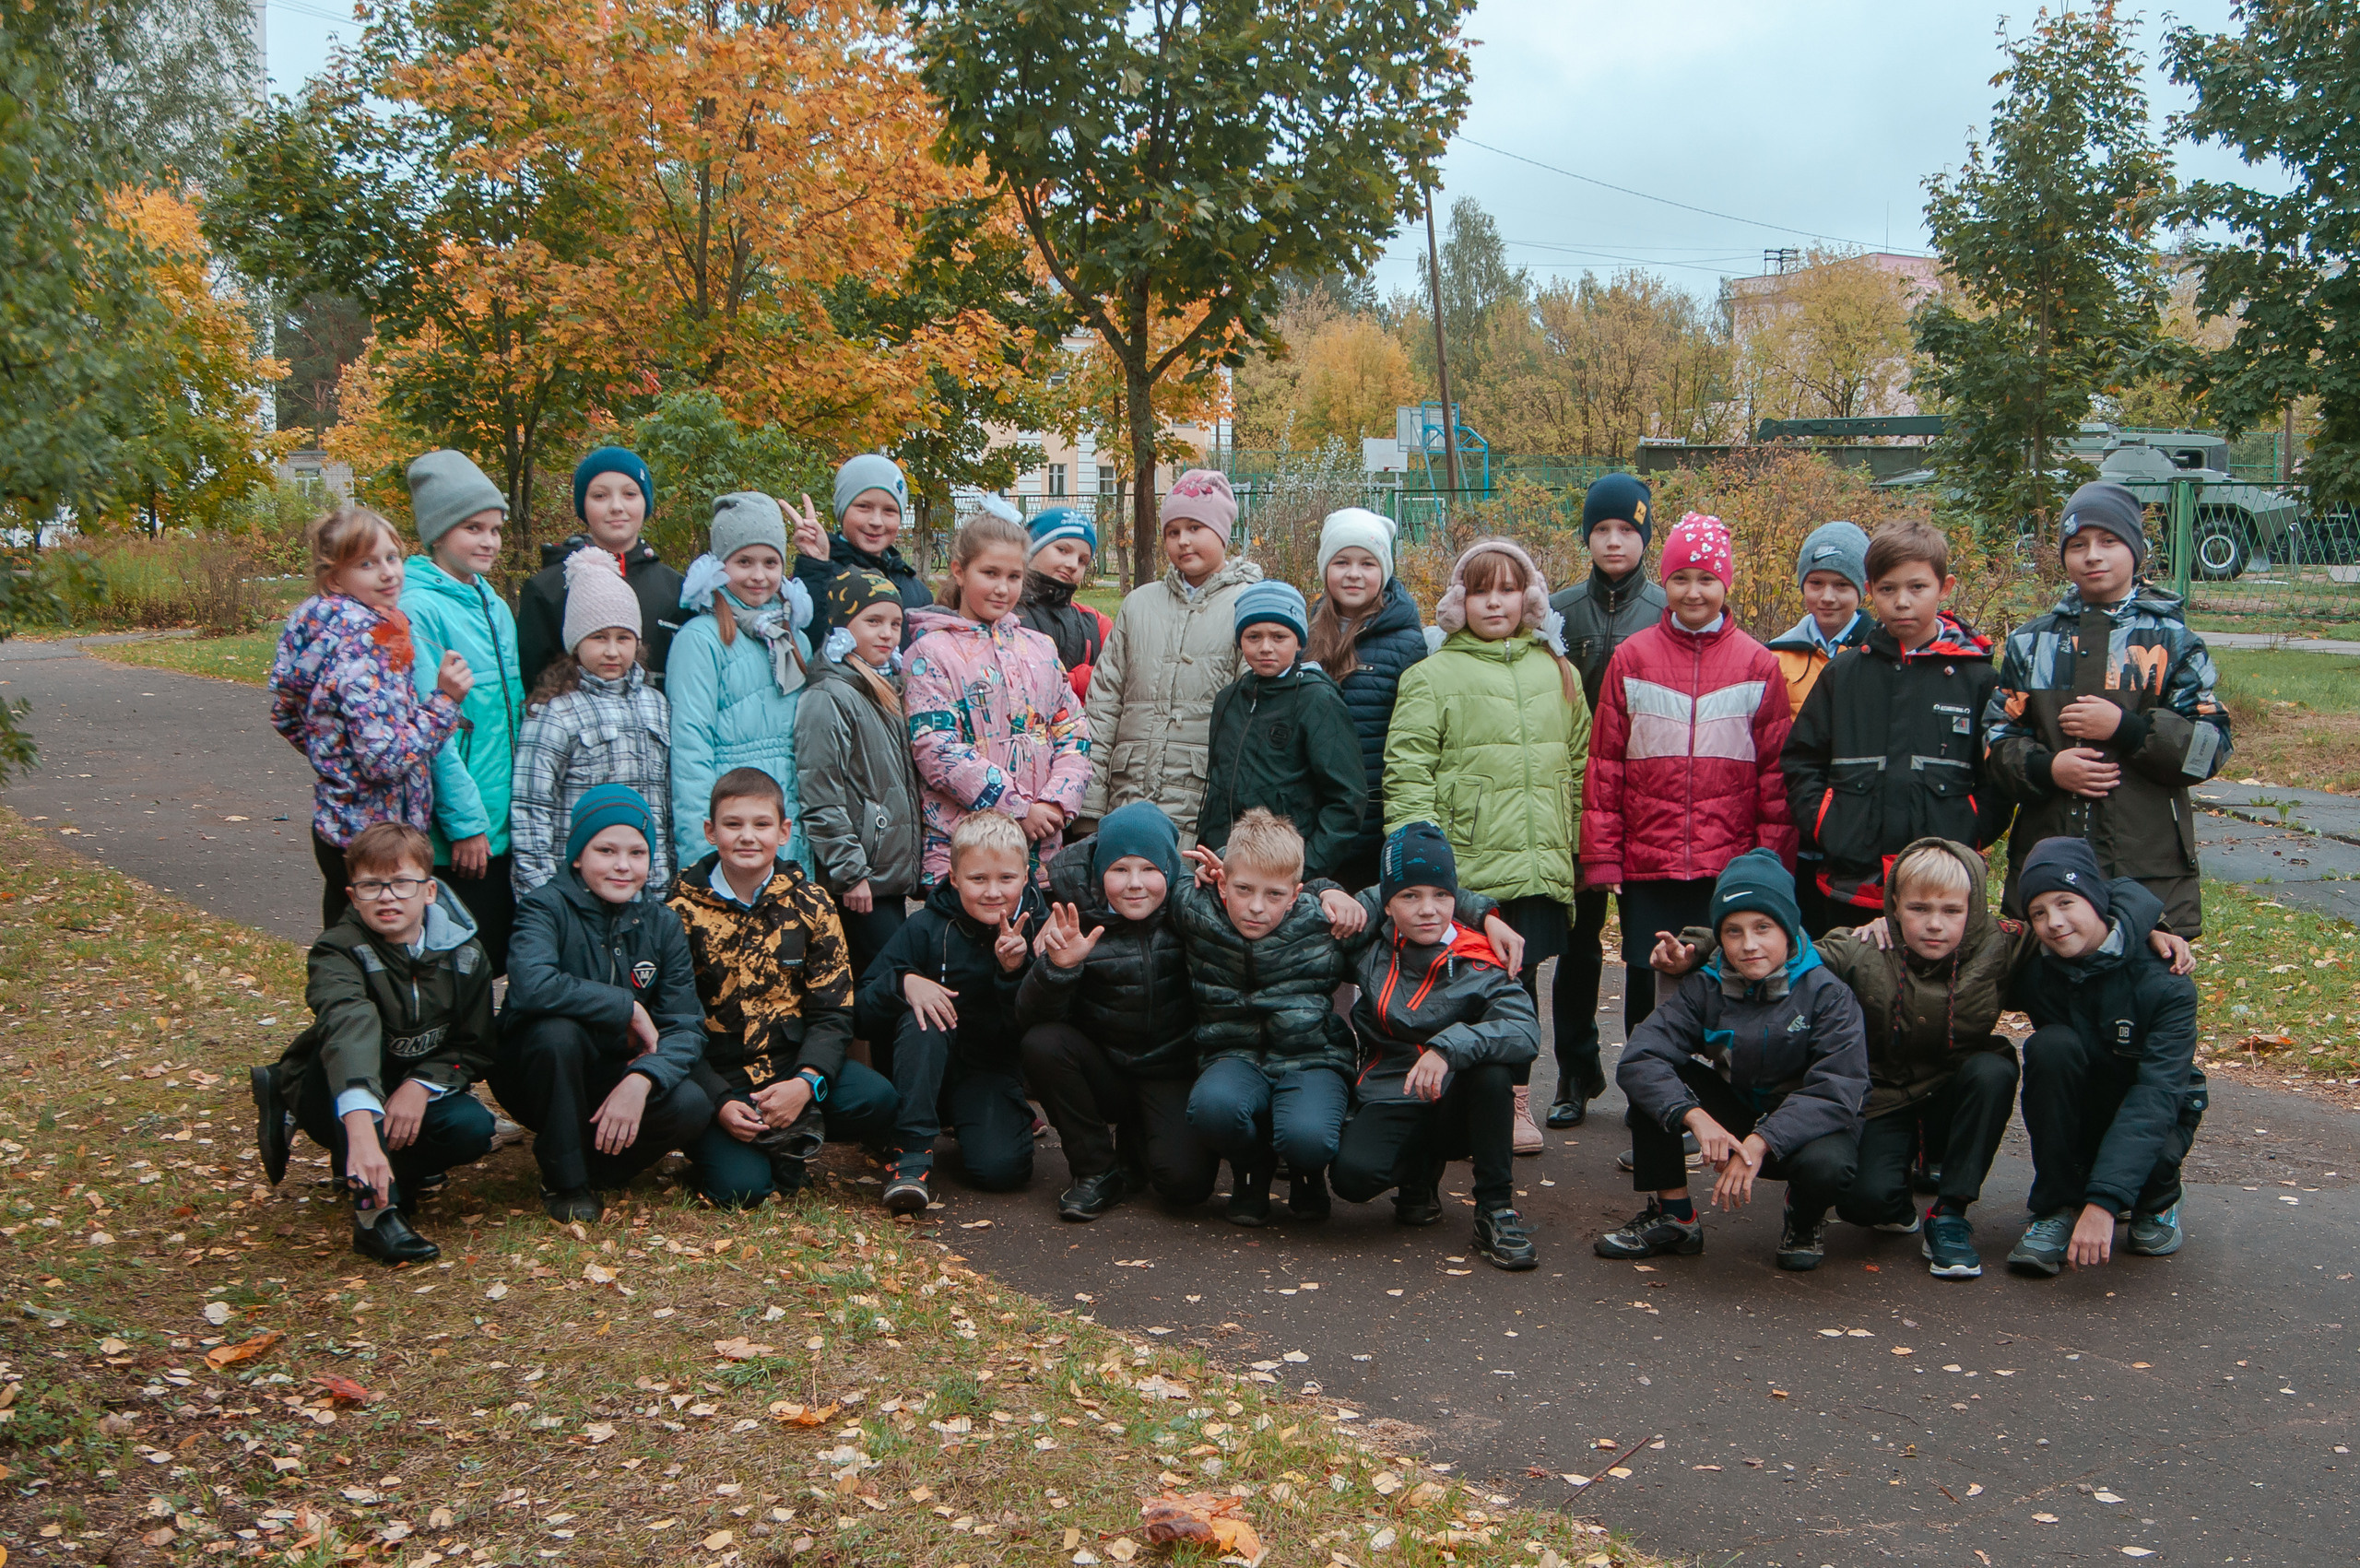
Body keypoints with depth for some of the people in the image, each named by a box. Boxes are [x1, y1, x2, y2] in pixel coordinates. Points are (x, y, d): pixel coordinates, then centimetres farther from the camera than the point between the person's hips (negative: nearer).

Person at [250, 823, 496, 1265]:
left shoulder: (464, 954, -9)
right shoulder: (339, 951, -24)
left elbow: (475, 1047, -1)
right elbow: (346, 1028, -44)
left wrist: (421, 1085, -23)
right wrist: (362, 1132, -63)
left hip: (414, 1093, 3)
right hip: (337, 1103, -3)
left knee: (473, 1128, -31)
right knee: (360, 1024, -36)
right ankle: (374, 1210, -35)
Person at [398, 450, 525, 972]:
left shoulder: (495, 606, 12)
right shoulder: (418, 608, -14)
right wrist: (464, 822, -18)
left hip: (503, 825, 8)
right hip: (454, 834, -8)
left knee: (498, 959, 14)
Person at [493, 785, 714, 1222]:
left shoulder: (661, 924, -2)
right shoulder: (547, 907, -15)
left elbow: (686, 1027, -10)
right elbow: (531, 985, -37)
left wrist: (641, 1080, -30)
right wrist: (628, 1008, -27)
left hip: (616, 1076, 3)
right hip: (534, 1078, -3)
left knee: (691, 1105, -26)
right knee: (557, 1030, -35)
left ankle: (595, 1170, 3)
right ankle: (563, 1180, -15)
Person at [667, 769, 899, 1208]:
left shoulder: (809, 903, 3)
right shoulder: (682, 909, -2)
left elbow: (832, 1011, 2)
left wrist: (806, 1082, -18)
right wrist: (719, 1102, -19)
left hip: (792, 1063, 3)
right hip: (715, 1074, -3)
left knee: (877, 1102, -25)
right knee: (740, 1187, -26)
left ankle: (789, 1141, -2)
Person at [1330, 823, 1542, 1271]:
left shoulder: (1478, 966, -12)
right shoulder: (1373, 944, -1)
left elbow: (1526, 1032, -28)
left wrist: (1450, 1047, -41)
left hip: (1455, 1107, -1)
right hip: (1387, 1104, 2)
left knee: (1489, 1066, -34)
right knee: (1353, 1174, -29)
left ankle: (1496, 1208, -17)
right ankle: (1420, 1175, 9)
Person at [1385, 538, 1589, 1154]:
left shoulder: (1557, 673, 15)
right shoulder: (1432, 676, 2)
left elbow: (1578, 767, 20)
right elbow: (1407, 771, -5)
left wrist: (1574, 847, 14)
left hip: (1539, 864, 3)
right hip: (1465, 866, -3)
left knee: (1521, 975, 4)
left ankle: (1514, 1101, 17)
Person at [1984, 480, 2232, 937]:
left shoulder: (2171, 640, 5)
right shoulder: (2031, 642, 12)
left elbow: (2212, 746, -1)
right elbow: (1997, 736, 10)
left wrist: (2125, 727, -14)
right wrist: (2046, 768, -10)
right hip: (2043, 860, 2)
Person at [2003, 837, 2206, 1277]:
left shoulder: (2162, 980, -24)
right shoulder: (2034, 969, -13)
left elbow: (2156, 1093, -33)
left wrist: (2103, 1203, -43)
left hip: (2156, 1114, -2)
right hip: (2075, 1114, 2)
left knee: (2151, 1157, -37)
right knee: (2051, 1043, -29)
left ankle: (2157, 1203, 3)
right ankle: (2057, 1208, -16)